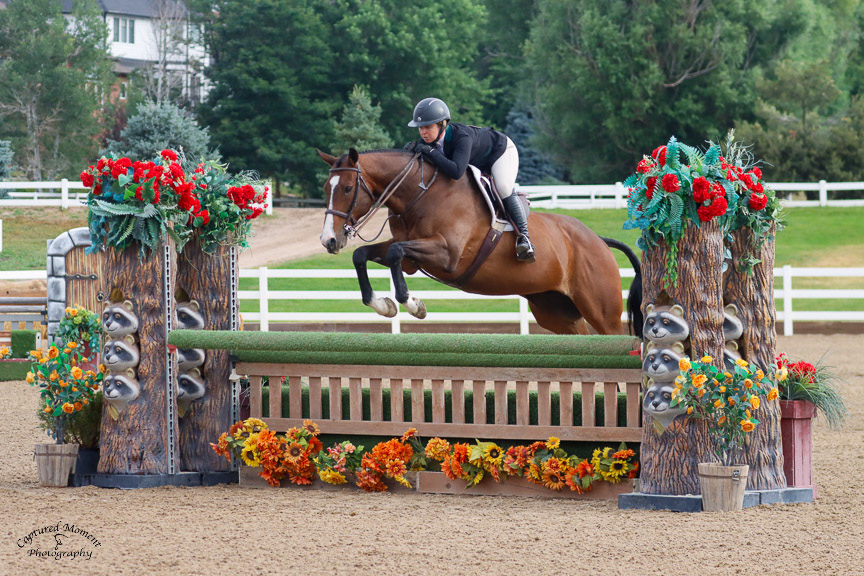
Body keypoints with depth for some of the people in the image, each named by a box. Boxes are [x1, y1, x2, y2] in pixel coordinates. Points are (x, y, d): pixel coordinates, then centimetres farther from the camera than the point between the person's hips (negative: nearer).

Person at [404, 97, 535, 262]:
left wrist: (430, 152, -57)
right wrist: (411, 150, -35)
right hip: (477, 163, 8)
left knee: (503, 188, -28)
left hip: (500, 150, -8)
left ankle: (523, 235, -17)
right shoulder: (428, 139, -25)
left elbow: (456, 171, -60)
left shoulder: (462, 137, -46)